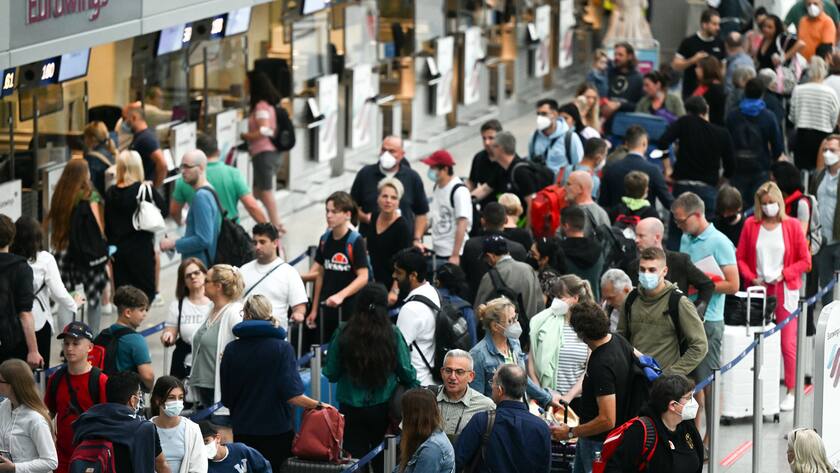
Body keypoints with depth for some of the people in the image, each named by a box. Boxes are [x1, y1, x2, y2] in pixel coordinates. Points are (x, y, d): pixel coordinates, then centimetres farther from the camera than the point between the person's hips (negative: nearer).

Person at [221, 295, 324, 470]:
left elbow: (226, 399, 3)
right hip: (277, 431, -2)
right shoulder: (282, 348, -8)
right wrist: (318, 405, -7)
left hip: (242, 433, 2)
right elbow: (291, 395, -18)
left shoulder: (231, 350, -2)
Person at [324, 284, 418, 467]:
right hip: (383, 408, 1)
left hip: (351, 409, 0)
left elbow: (331, 374, -4)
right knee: (383, 460, 15)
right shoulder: (393, 334, -10)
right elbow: (406, 371, -3)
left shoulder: (343, 333, -10)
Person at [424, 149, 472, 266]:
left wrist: (455, 255, -23)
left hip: (452, 254, -8)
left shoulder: (459, 191, -16)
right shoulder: (437, 187, 9)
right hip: (437, 252, 8)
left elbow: (462, 224, -19)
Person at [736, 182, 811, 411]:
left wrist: (783, 274, -10)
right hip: (758, 290, 2)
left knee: (788, 343, -4)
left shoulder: (792, 226, -1)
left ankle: (791, 392, 4)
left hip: (785, 290, -2)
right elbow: (741, 258, 9)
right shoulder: (751, 225, 4)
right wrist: (752, 278, -6)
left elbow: (805, 261, 1)